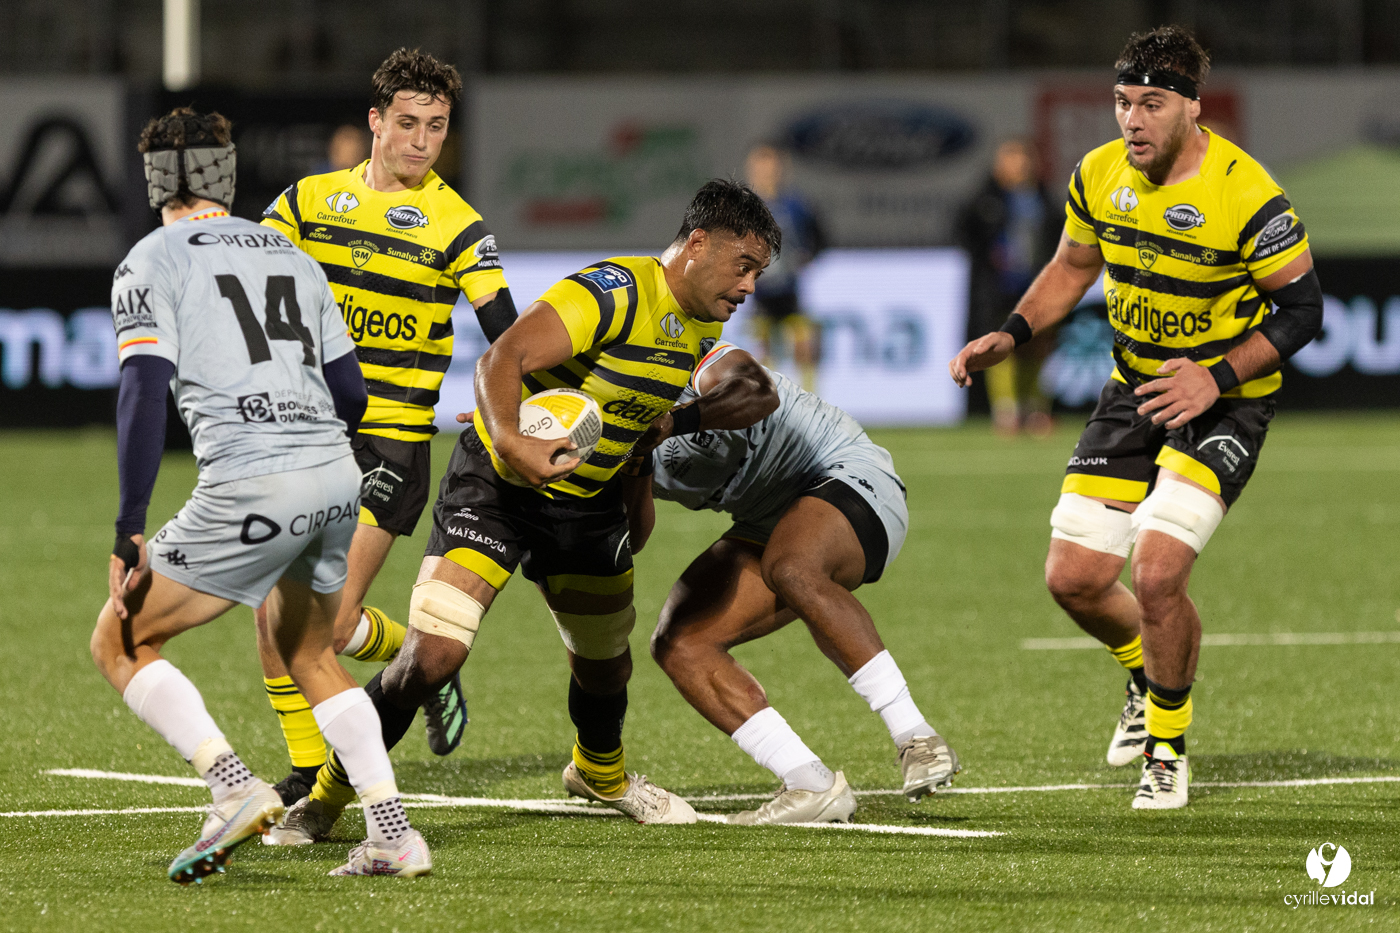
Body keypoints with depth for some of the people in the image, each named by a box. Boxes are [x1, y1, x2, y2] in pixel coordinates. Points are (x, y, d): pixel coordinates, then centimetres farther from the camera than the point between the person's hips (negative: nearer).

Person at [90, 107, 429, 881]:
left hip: (249, 487, -6)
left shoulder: (151, 262, 3)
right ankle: (392, 831, 13)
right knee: (309, 656, 27)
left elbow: (144, 393, -9)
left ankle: (234, 786, -12)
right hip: (337, 477, 6)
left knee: (119, 642, 7)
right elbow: (350, 393, 19)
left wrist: (129, 529, -10)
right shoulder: (290, 257, 20)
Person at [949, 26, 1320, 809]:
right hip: (1136, 391, 6)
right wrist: (1010, 337, 1)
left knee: (1156, 573, -21)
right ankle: (1149, 678, 36)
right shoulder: (1100, 176, -4)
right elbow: (1073, 266, 15)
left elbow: (1301, 309, -15)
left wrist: (1218, 377, -26)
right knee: (1074, 578, 2)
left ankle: (1168, 745, 5)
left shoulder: (1245, 193, -22)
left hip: (1225, 402, -6)